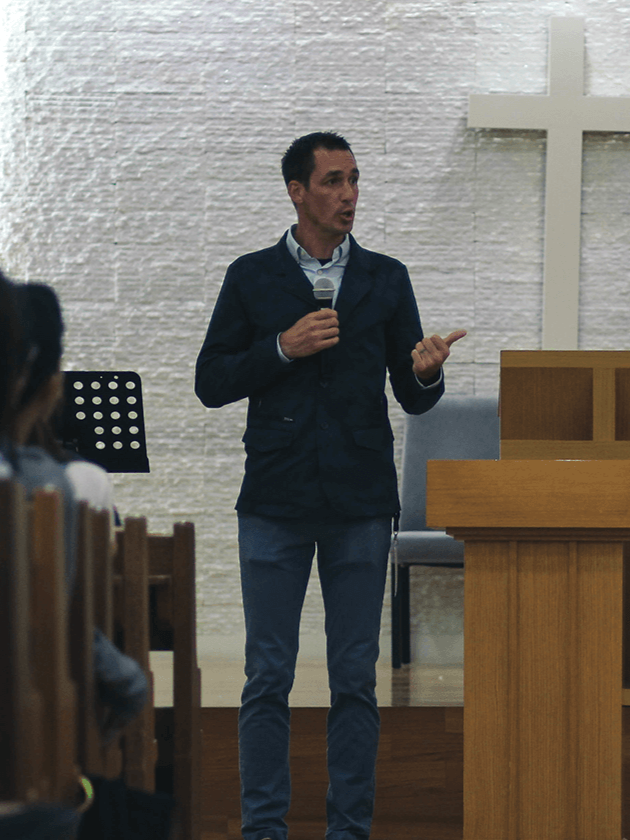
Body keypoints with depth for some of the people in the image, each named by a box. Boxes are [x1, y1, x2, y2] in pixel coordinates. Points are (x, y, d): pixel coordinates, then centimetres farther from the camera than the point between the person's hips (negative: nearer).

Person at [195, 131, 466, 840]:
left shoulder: (386, 279, 9)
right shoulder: (252, 278, 5)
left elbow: (412, 398, 9)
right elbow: (211, 383, 3)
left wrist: (425, 372, -14)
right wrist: (283, 349, -11)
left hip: (361, 504, 1)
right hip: (275, 503, -1)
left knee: (355, 677, 3)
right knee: (267, 676, 0)